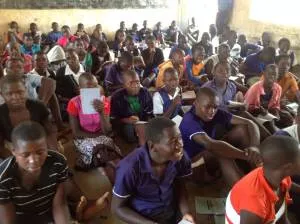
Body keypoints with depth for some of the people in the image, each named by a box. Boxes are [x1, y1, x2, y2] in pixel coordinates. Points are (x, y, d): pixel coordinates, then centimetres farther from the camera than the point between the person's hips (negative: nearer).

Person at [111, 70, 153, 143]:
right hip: (124, 124, -3)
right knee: (129, 128, -33)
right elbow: (113, 119, -10)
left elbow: (150, 114, 1)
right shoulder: (117, 96, -11)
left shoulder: (145, 93, -2)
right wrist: (127, 120, -27)